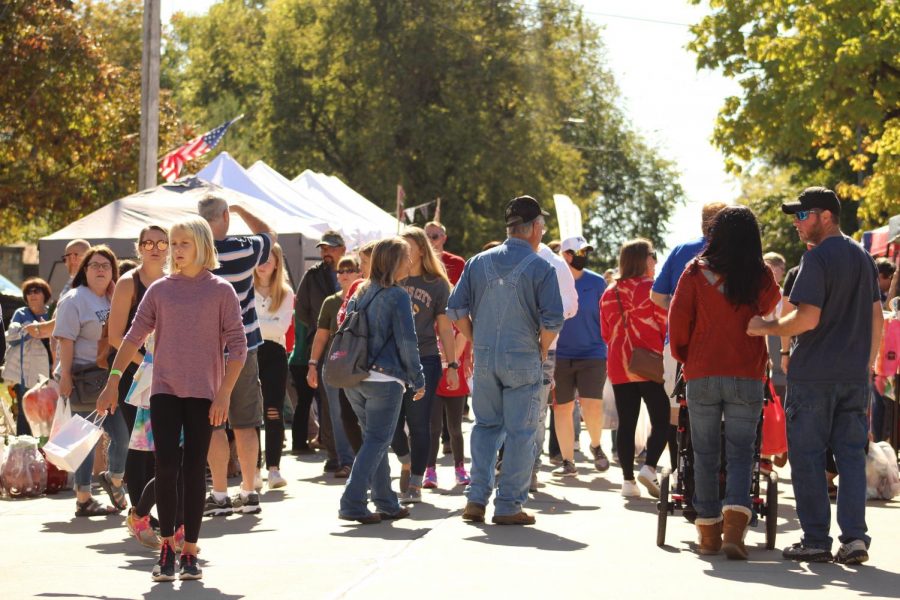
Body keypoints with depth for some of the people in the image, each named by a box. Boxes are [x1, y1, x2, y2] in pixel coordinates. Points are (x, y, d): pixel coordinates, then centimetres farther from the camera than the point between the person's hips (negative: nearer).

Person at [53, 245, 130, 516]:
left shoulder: (113, 300, 17)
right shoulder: (74, 300, -6)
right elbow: (66, 340, -13)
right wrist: (65, 376, -19)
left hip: (111, 377, 7)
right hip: (84, 379, -7)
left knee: (123, 433, 5)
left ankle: (115, 479, 31)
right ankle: (83, 499, 4)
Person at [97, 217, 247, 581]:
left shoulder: (221, 291, 1)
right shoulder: (160, 290, 7)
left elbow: (237, 346, -2)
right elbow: (134, 338, 10)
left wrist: (224, 394, -10)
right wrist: (113, 382, 5)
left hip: (203, 394, -1)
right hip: (164, 390, 1)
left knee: (194, 469, 1)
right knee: (166, 466, -7)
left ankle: (189, 552, 8)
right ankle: (166, 548, 1)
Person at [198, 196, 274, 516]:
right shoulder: (245, 249, -5)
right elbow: (270, 234, 18)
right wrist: (240, 209, 27)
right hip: (244, 348, 2)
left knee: (214, 425, 2)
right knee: (245, 424, 9)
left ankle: (220, 495, 0)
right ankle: (249, 492, 14)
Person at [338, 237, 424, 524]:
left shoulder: (361, 293, 12)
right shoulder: (398, 296, -9)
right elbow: (407, 341, -11)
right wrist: (417, 379, -2)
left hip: (354, 378, 7)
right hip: (385, 379, -7)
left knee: (374, 440, 16)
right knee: (377, 441, -3)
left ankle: (386, 503, 21)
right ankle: (352, 504, -12)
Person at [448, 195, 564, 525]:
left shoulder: (478, 262, 4)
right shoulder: (541, 268, -7)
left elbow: (456, 309, 2)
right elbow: (552, 320, -14)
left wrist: (476, 342, 12)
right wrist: (542, 350, 3)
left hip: (484, 359, 4)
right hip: (523, 359, -4)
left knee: (486, 426, 16)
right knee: (520, 432, 4)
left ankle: (476, 498, 9)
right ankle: (509, 505, 4)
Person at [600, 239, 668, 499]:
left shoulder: (609, 294, 11)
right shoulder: (651, 289, -7)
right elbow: (666, 326, -6)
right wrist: (665, 355, 8)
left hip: (619, 367, 5)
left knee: (626, 423, 5)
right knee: (661, 419, 1)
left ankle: (628, 479, 4)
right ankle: (649, 467, -16)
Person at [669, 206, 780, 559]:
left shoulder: (696, 272, -3)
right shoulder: (762, 278, 0)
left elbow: (678, 321, -2)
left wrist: (684, 356, 15)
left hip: (701, 375, 0)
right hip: (747, 376, 0)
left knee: (705, 454, 10)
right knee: (740, 454, 2)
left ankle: (709, 533, 15)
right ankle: (735, 527, -16)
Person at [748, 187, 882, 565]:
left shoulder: (817, 258, -12)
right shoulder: (863, 258, 13)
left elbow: (807, 318, -20)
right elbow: (877, 317, 16)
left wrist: (766, 328, -7)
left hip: (813, 374, -7)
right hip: (854, 375, 7)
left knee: (807, 455, 1)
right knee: (851, 455, 7)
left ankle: (816, 540, 1)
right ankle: (854, 537, -1)